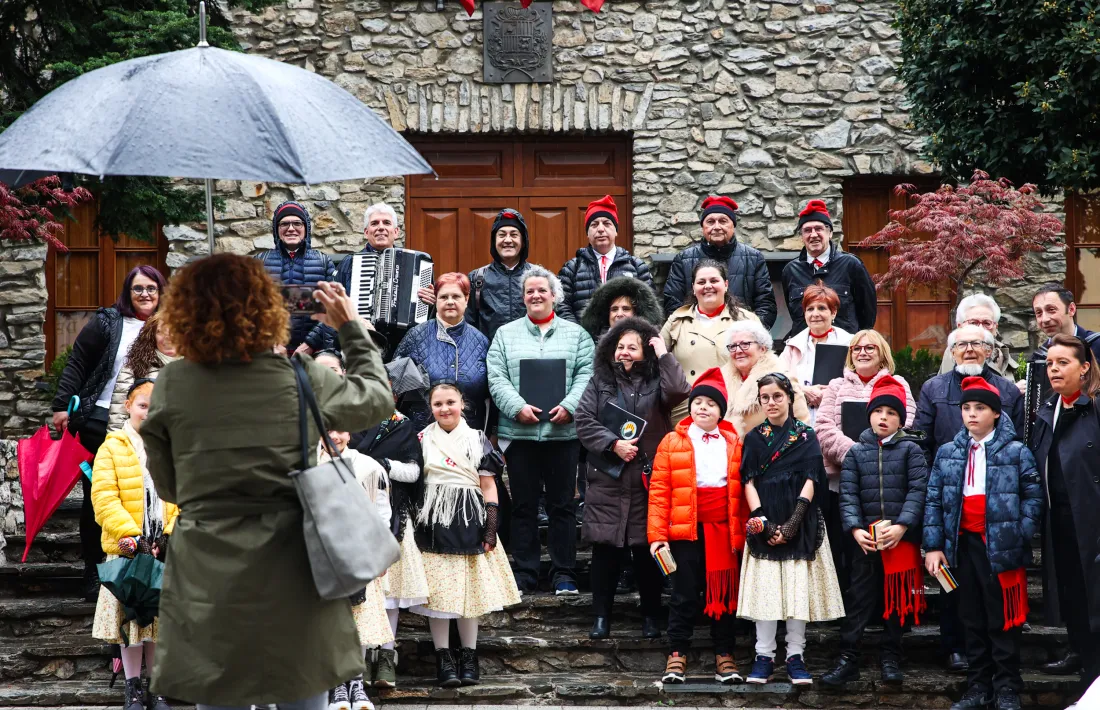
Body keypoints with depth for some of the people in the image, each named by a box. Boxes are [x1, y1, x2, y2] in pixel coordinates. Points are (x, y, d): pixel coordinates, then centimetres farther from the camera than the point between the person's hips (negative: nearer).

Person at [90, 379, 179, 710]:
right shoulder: (112, 448, -1)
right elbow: (104, 498, -9)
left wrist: (172, 535, -9)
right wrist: (131, 536, -17)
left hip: (165, 547, 2)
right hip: (128, 548, -2)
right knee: (130, 614, 1)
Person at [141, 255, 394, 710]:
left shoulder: (171, 387, -5)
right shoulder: (301, 378, -5)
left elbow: (168, 486, 6)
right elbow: (378, 398, 15)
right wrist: (350, 328, 26)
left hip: (211, 584, 0)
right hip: (291, 578, 0)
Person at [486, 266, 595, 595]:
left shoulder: (575, 334, 10)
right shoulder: (506, 334, 12)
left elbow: (586, 374, 1)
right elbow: (497, 378, 2)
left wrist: (569, 406, -15)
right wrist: (518, 407, -13)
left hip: (563, 432, -1)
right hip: (518, 432, 1)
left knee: (562, 504, 2)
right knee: (523, 505, 5)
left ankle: (564, 574, 8)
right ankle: (524, 574, 11)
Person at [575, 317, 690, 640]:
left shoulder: (656, 381, 6)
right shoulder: (600, 382, 10)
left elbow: (678, 392, -16)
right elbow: (584, 422, 2)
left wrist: (664, 356, -8)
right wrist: (613, 444, -10)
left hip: (647, 480, -1)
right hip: (607, 481, 1)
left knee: (647, 550, 3)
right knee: (605, 549, 1)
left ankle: (650, 616, 14)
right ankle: (601, 616, 9)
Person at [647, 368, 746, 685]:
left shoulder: (734, 444, 8)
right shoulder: (672, 442, 2)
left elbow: (742, 490, 7)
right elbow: (659, 491, -2)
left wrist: (744, 530, 1)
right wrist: (657, 534, -8)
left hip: (725, 530, 2)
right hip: (686, 530, -2)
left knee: (725, 593, 7)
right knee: (684, 594, 3)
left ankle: (724, 656, 14)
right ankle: (677, 656, 9)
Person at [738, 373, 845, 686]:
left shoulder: (806, 436, 5)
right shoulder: (754, 438, 9)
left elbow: (810, 481, -2)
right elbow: (749, 483, 3)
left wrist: (792, 525, -12)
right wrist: (762, 521, -11)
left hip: (800, 524, -1)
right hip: (764, 524, 1)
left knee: (798, 588, -2)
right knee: (764, 588, -3)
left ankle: (795, 657, 4)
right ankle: (764, 656, 3)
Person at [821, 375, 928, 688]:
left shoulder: (911, 450, 1)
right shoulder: (856, 452, 8)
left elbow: (918, 491, -7)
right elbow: (848, 494, 3)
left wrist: (901, 526, -17)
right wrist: (855, 529, -11)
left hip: (901, 537, -1)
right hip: (866, 539, 1)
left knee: (898, 598, 6)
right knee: (858, 598, 1)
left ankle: (890, 657, 17)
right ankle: (848, 658, 3)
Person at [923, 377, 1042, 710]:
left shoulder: (1016, 452, -2)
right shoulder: (947, 453, 8)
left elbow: (1033, 497, -3)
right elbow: (934, 501, 8)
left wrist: (1020, 536, -12)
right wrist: (933, 546, 1)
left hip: (1001, 547, -4)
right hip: (964, 545, 4)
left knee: (1003, 620, 0)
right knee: (973, 620, 11)